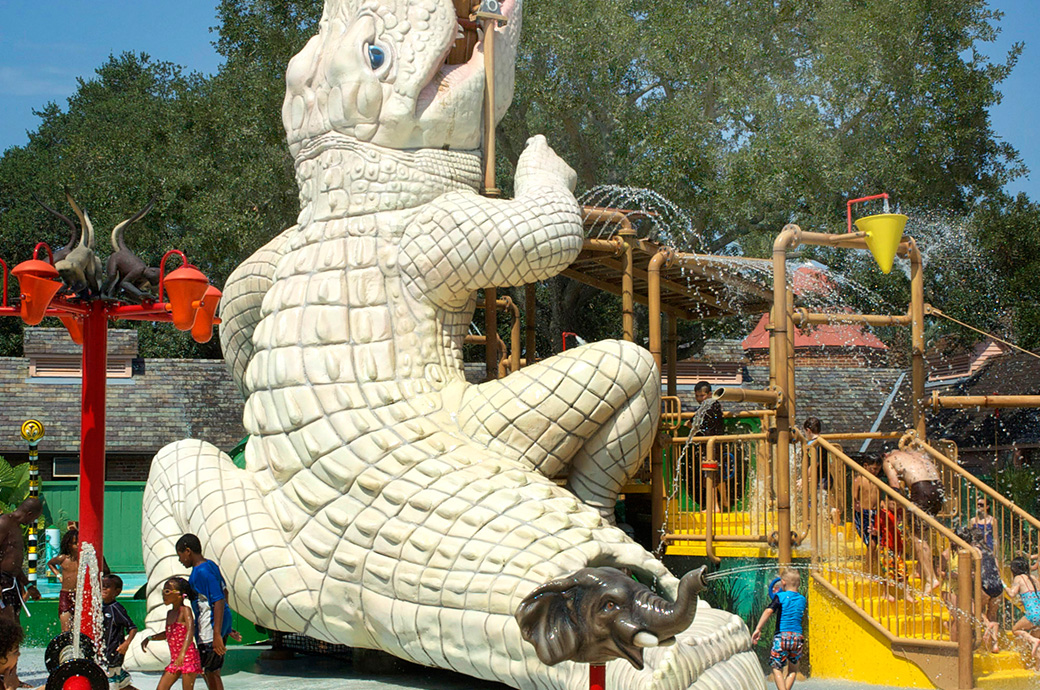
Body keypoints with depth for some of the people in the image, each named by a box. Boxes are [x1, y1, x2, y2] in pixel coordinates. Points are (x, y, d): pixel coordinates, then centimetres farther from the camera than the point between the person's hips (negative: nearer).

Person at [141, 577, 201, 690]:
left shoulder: (185, 610, -10)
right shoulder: (170, 613, 14)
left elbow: (190, 631, -25)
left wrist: (182, 653, -38)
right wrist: (149, 638, 20)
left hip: (188, 657, -8)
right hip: (175, 660, 8)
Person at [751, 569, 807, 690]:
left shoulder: (781, 596, 0)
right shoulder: (803, 599, 14)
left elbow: (768, 611, -13)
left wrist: (758, 629, -15)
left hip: (782, 636, -4)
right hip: (798, 636, 4)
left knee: (777, 669, 2)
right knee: (793, 670, 19)